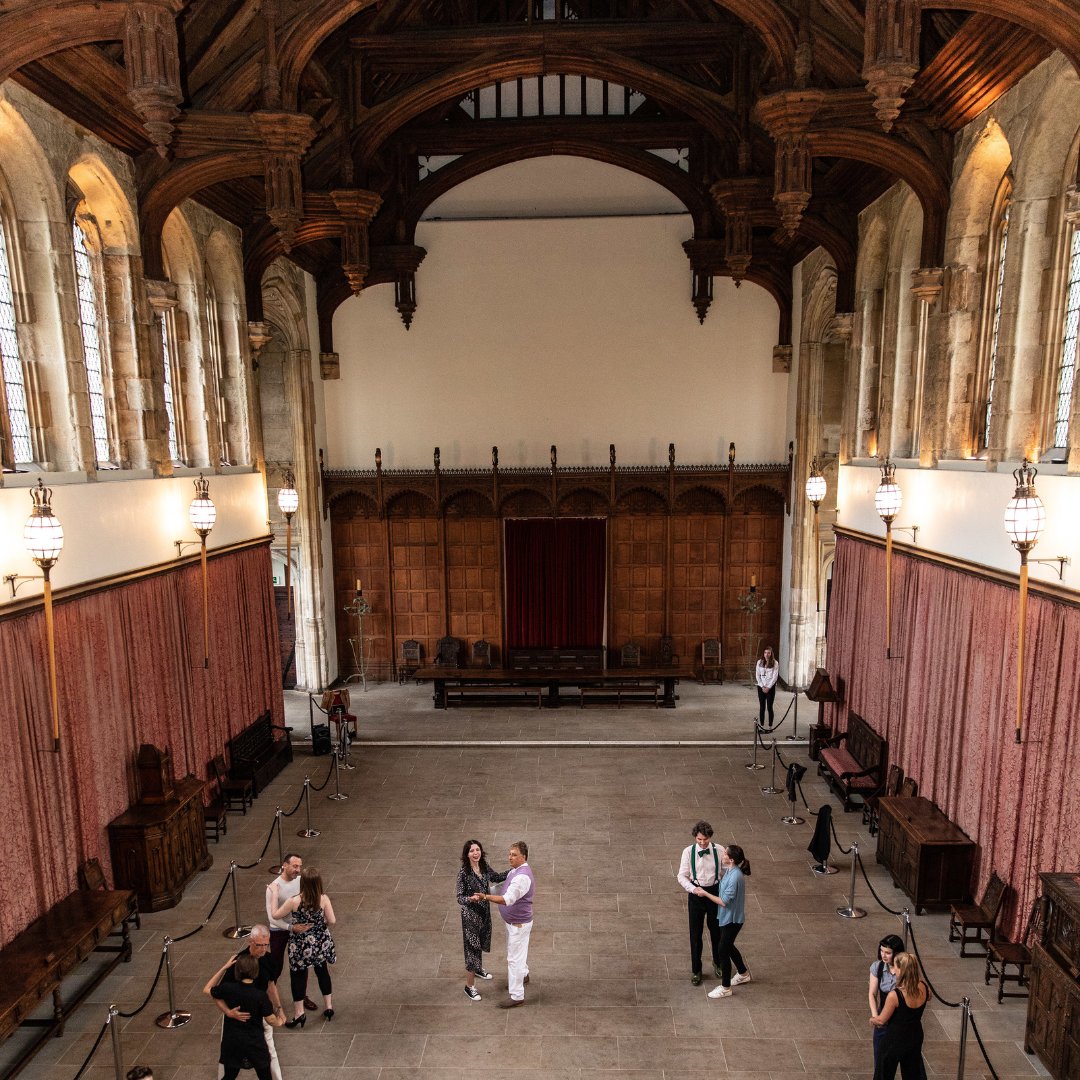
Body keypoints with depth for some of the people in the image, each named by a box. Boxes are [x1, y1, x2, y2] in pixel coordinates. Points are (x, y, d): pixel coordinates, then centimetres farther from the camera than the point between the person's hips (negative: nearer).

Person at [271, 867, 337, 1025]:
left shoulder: (294, 901, -24)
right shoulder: (324, 899, -18)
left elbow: (276, 915, -10)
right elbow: (332, 921, -11)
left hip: (301, 944, -3)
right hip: (321, 942, 3)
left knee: (298, 975, 15)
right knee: (323, 971, 21)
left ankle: (299, 1013, 22)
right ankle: (329, 1006, 31)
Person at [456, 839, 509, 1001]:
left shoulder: (485, 867, -5)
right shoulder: (463, 872, -23)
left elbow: (498, 877, 12)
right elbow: (460, 898, -20)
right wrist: (470, 899, -42)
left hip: (485, 912, 6)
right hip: (470, 914, -6)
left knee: (481, 943, 25)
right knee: (472, 947, 0)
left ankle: (478, 969, 50)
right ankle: (469, 986, 15)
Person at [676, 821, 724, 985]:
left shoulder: (718, 850, -11)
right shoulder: (688, 852, -12)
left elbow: (726, 871, -4)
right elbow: (682, 876, -9)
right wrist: (693, 889, -25)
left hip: (715, 891, 1)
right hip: (695, 893, -1)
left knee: (716, 929, 18)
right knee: (696, 933, 9)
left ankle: (718, 962, 45)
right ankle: (696, 970, 29)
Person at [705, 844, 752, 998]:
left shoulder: (735, 877, -32)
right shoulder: (729, 870, -4)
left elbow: (724, 902, -27)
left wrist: (705, 894, -19)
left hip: (732, 918, -9)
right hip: (727, 916, 9)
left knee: (724, 950, 4)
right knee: (728, 946, 25)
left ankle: (725, 988, 20)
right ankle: (743, 974, 46)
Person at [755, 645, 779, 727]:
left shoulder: (775, 663, -5)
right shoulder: (759, 662, 2)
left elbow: (775, 677, -8)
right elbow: (757, 676, 1)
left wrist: (768, 687, -12)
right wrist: (762, 686, -7)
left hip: (771, 687, -2)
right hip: (761, 687, 2)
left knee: (769, 707, -1)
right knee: (762, 707, 5)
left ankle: (770, 726, 6)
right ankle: (761, 725, 11)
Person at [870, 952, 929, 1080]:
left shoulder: (894, 995, -34)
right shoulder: (923, 988, -18)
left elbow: (882, 1020, -17)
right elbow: (928, 996, 11)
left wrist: (872, 1020, 4)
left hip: (895, 1040, -5)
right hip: (915, 1037, 5)